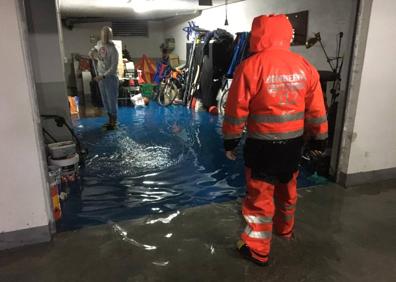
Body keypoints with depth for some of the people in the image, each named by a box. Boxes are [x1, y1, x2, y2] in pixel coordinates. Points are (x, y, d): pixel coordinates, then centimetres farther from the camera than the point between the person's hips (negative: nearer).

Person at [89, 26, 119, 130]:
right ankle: (110, 120, 28)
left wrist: (103, 76, -27)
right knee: (105, 100, 15)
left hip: (110, 78, -7)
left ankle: (114, 122, 13)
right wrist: (92, 51, 5)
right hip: (101, 77, 8)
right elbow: (95, 48, 28)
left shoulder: (113, 49, -18)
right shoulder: (99, 43, 4)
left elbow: (113, 67, -21)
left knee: (112, 100, 1)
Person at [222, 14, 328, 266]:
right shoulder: (305, 66, 0)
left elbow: (236, 110, -12)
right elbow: (316, 110, 5)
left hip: (263, 145, -5)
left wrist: (230, 142, -1)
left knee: (260, 197, 8)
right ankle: (285, 230, 48)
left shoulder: (251, 66, -15)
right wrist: (319, 139, 16)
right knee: (287, 191, 25)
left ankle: (258, 250, 22)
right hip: (294, 143, 6)